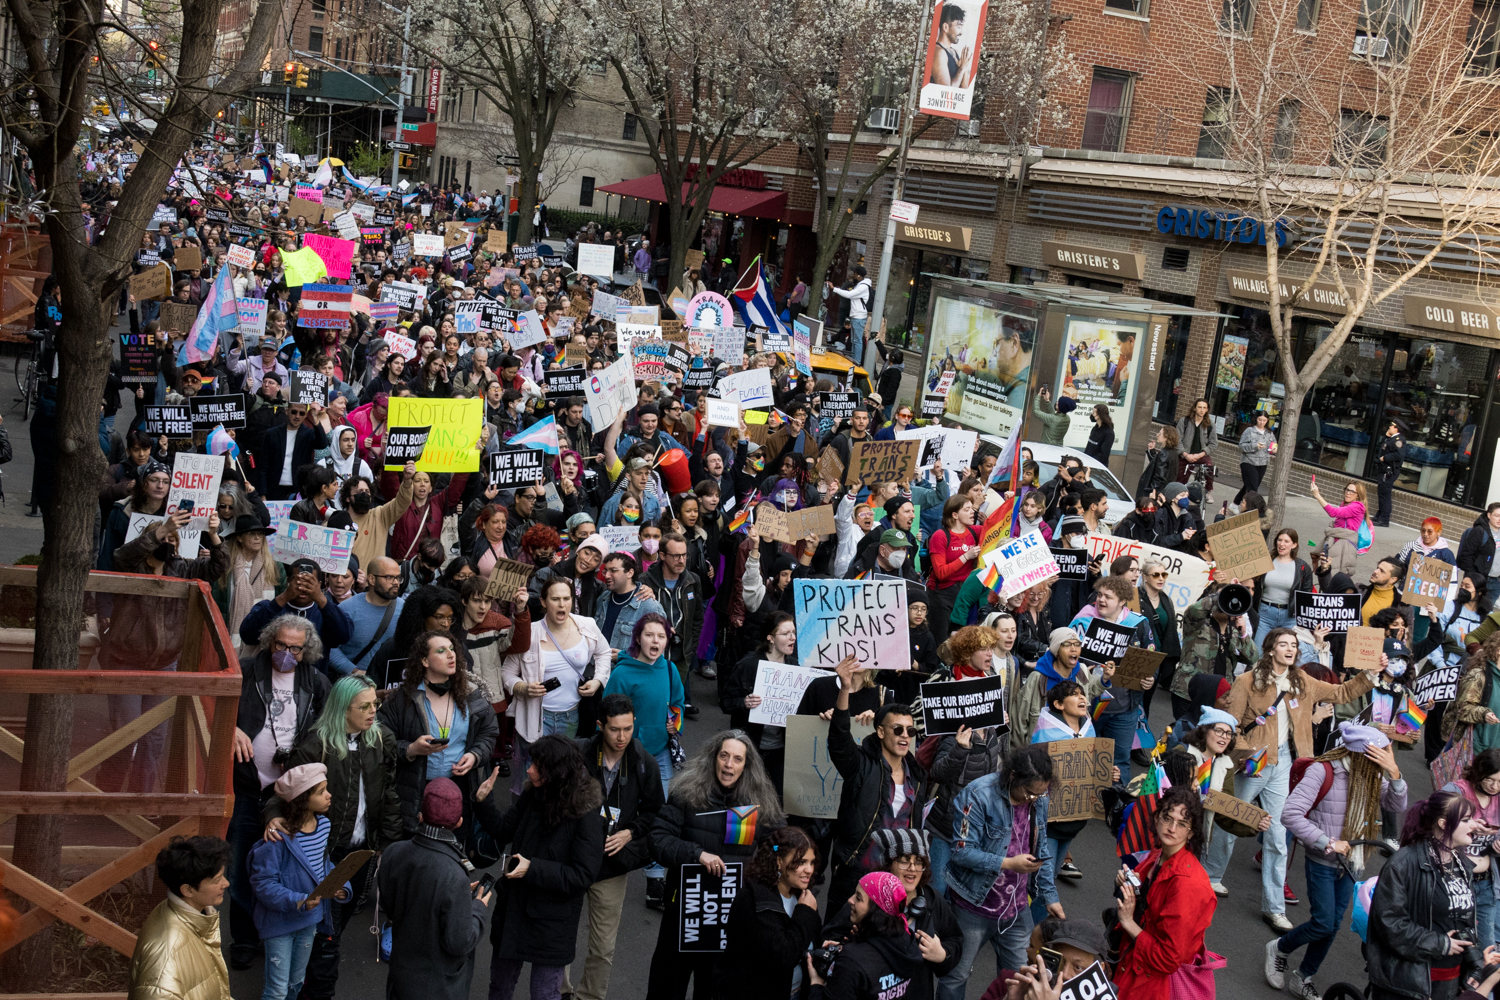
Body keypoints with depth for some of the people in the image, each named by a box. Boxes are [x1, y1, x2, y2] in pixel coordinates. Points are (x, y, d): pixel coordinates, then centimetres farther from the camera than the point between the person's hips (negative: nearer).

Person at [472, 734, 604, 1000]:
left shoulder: (587, 815, -23)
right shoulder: (532, 797, -6)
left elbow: (582, 876, -22)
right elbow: (502, 832, 5)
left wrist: (533, 869, -26)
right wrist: (483, 801, -10)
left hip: (552, 922, -6)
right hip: (514, 908, 6)